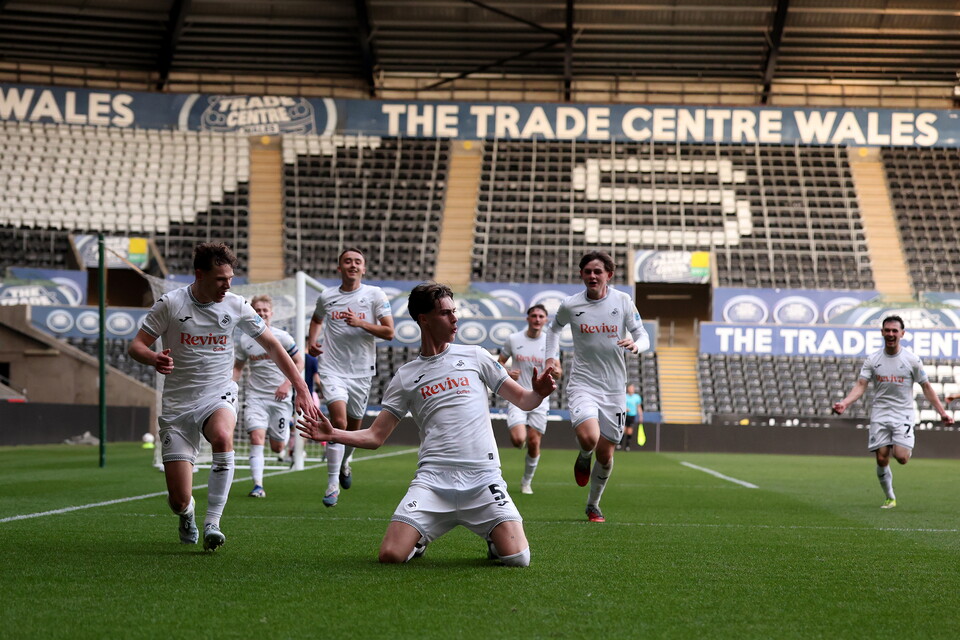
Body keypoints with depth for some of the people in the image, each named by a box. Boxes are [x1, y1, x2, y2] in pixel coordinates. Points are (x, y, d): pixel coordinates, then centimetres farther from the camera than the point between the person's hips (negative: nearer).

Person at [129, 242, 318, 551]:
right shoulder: (170, 303, -6)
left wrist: (301, 389, 2)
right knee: (179, 500, -7)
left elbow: (271, 345, 9)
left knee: (222, 436, -38)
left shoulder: (236, 305, 0)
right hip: (178, 404, -1)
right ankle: (187, 514, 34)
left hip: (219, 397, 1)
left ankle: (212, 523, -27)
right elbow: (136, 345, -3)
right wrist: (154, 358, -28)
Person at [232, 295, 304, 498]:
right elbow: (238, 367, 16)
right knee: (256, 437, -20)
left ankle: (287, 431, 41)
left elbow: (299, 362, 2)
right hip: (254, 395, 1)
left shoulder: (282, 337, -6)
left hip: (279, 397, -1)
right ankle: (258, 486, -21)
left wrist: (287, 384, -10)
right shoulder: (244, 340, 2)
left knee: (277, 448, 3)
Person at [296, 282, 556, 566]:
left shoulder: (474, 356, 12)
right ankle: (421, 537, 19)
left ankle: (492, 538, 20)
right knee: (391, 554, -17)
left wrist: (538, 393, -10)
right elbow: (375, 436, 12)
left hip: (483, 478, 0)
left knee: (517, 558, -17)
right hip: (433, 478, 0)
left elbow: (522, 400, 13)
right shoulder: (406, 376, 13)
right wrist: (332, 434, -5)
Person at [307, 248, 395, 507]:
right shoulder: (326, 297, 4)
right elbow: (316, 319, 27)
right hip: (332, 368, -1)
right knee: (339, 421, -20)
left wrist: (361, 323, -19)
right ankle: (332, 484, -16)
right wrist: (312, 340, 8)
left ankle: (344, 463, 46)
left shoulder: (375, 295, -1)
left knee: (354, 425, 13)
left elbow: (389, 332, -5)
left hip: (362, 370, 1)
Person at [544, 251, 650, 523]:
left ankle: (593, 505, 29)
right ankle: (584, 457, 12)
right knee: (588, 438, -27)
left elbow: (643, 337, 3)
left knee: (605, 455, 5)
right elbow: (554, 328, 19)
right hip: (583, 385, -2)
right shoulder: (570, 306, -2)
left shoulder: (623, 301, -2)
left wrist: (635, 344, -20)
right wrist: (551, 357, 6)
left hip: (614, 389, 2)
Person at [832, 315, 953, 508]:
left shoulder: (912, 360, 0)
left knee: (901, 458, -18)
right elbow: (861, 385, -4)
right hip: (880, 415, 2)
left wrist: (942, 412, 1)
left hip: (903, 415, -2)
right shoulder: (872, 360, 3)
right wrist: (844, 403, -21)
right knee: (882, 460, -3)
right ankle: (890, 498, 16)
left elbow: (926, 387, 6)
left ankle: (905, 446, 19)